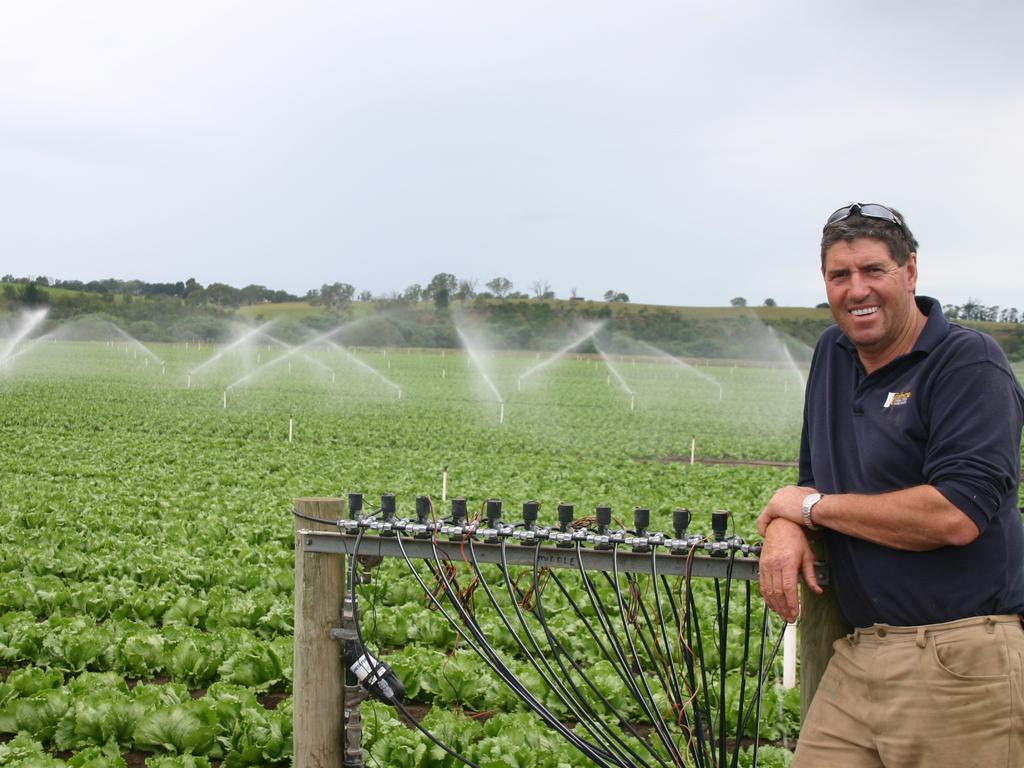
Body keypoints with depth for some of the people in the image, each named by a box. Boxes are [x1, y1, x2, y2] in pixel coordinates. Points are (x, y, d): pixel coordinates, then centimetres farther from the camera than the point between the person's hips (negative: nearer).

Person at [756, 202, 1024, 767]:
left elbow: (956, 515, -20)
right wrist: (786, 526, -4)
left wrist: (815, 507, -8)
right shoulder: (833, 354, 14)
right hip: (856, 658, 7)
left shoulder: (969, 363, -9)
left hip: (958, 660, -6)